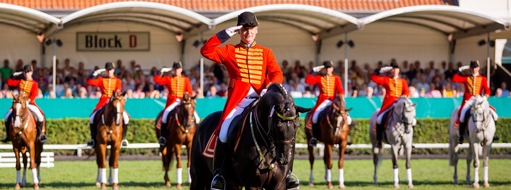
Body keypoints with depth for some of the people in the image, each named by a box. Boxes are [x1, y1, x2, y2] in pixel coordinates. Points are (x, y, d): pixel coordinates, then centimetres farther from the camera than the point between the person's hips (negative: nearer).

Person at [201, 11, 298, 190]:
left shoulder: (265, 53, 16)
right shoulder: (230, 51, 12)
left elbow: (277, 74, 4)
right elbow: (206, 51, -1)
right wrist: (225, 34, -6)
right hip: (237, 101, -1)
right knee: (224, 133, -20)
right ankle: (218, 173, -5)